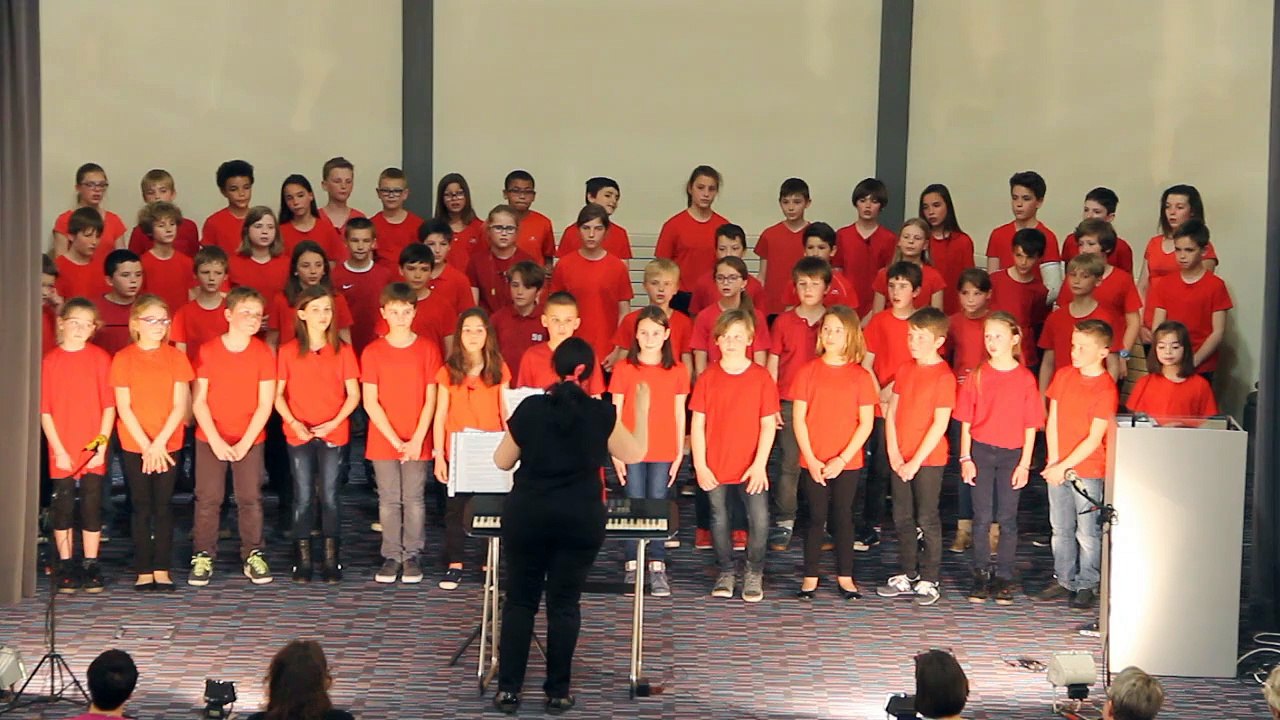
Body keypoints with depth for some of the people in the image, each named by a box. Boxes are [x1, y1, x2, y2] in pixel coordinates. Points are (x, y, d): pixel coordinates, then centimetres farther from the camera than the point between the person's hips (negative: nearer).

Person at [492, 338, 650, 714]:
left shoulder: (529, 408, -3)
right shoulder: (602, 413, -6)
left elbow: (502, 461, 6)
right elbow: (635, 455, 7)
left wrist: (512, 429, 23)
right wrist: (641, 409, 16)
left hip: (527, 514, 1)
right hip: (580, 518, 0)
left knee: (520, 599, 8)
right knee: (564, 602, 5)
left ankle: (508, 689, 7)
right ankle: (557, 691, 8)